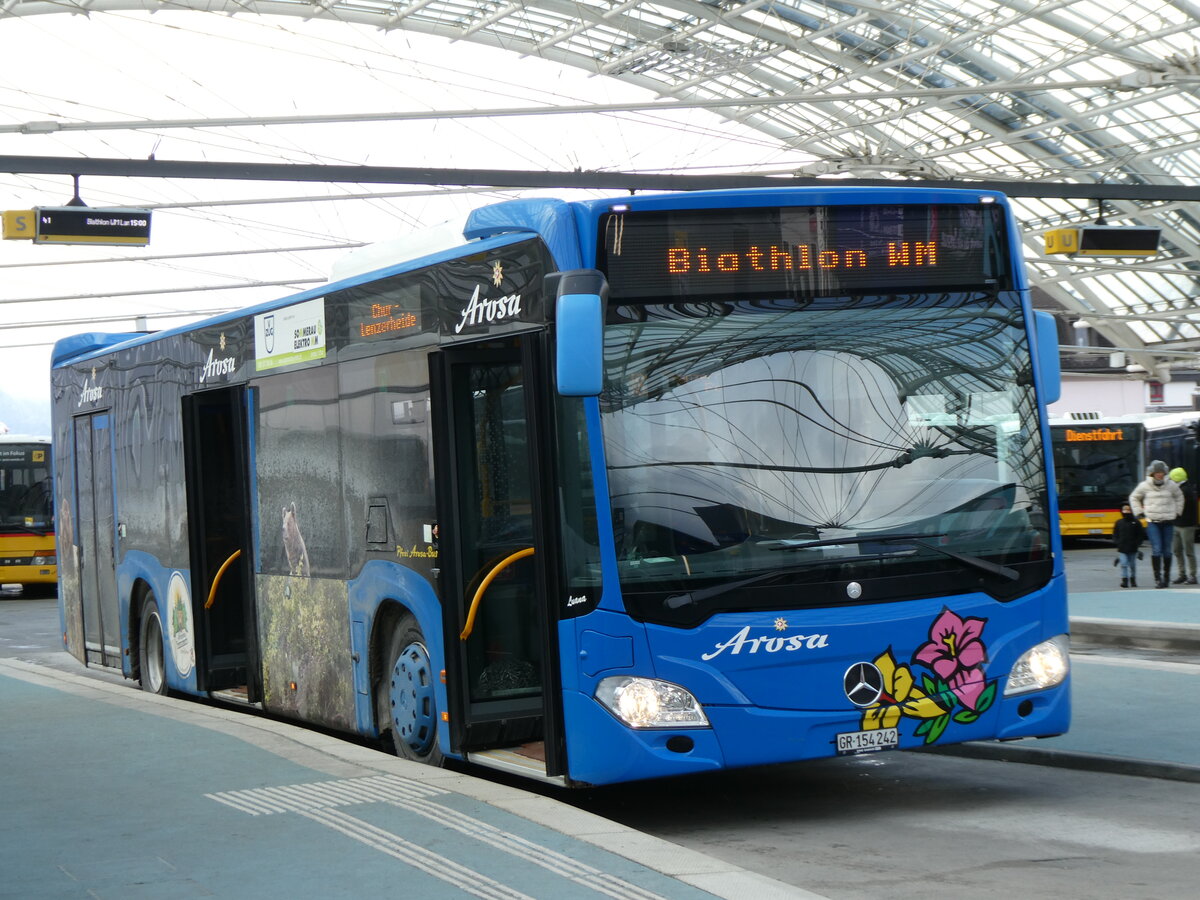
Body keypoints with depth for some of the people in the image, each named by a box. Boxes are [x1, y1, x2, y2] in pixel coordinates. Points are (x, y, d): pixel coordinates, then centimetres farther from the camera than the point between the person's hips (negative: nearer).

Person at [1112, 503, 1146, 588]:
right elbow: (1115, 535, 12)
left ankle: (1133, 580, 22)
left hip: (1133, 549, -1)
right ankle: (1124, 580, -5)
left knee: (1132, 565, 8)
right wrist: (1117, 542, -4)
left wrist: (1137, 543, -8)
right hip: (1122, 549, 1)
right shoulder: (1119, 523, 5)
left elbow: (1141, 535, 2)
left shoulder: (1136, 522, -1)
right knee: (1124, 564, -8)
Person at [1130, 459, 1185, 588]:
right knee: (1156, 549, -12)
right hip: (1152, 522, -2)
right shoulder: (1145, 486, 0)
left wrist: (1177, 513, 18)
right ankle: (1157, 578, -11)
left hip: (1167, 522, 2)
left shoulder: (1171, 485, 4)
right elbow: (1134, 498, 16)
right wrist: (1139, 512, 9)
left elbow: (1179, 497, 23)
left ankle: (1166, 576, 19)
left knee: (1167, 550, 6)